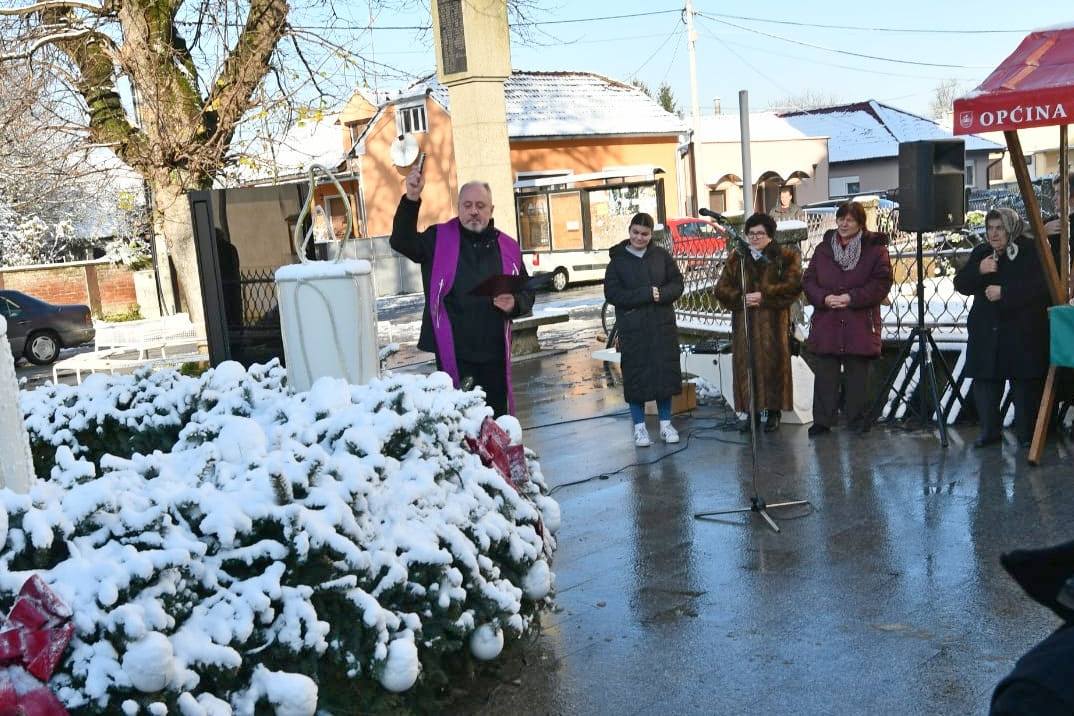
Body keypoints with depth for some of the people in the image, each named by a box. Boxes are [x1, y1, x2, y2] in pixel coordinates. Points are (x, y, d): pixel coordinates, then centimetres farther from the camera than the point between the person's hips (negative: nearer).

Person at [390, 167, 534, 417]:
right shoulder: (439, 239, 4)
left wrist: (514, 303, -8)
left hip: (494, 354, 3)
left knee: (497, 417, 10)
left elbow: (526, 293, 15)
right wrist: (411, 199, -21)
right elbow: (401, 241, -10)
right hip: (452, 354, -3)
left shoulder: (508, 247, 10)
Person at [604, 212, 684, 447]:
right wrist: (646, 294, -15)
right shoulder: (618, 260, 0)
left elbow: (677, 284, 5)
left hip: (662, 325, 2)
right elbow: (612, 293, -7)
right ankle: (639, 426, 11)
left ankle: (665, 423, 17)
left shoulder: (661, 256, 6)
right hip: (632, 328, -2)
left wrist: (661, 294, -17)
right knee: (636, 375, 1)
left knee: (665, 372, 5)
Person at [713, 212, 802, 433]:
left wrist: (764, 295, -15)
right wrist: (741, 298, -10)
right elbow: (721, 288, 8)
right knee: (746, 365, 0)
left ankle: (773, 413, 7)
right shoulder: (736, 259, 14)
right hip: (744, 322, 3)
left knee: (773, 363, -2)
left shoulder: (785, 256, 5)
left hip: (773, 321, -2)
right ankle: (751, 412, 8)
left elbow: (793, 284, -8)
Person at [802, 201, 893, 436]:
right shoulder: (823, 249, 9)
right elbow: (808, 280, 8)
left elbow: (882, 283, -6)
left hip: (859, 326, -2)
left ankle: (858, 421, 17)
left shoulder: (875, 249, 0)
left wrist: (852, 298, -15)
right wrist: (824, 298, -10)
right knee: (824, 375, 5)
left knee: (857, 377, 5)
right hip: (825, 324, 3)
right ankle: (822, 421, 13)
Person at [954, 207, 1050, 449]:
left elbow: (1041, 286, -13)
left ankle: (1027, 433, 11)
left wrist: (1004, 292, -18)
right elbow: (961, 285, 7)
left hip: (1023, 332, -4)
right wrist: (979, 270, -12)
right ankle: (989, 430, 15)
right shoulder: (980, 253, 12)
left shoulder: (1032, 251, -3)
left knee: (1025, 383, 0)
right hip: (986, 332, 4)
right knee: (985, 381, 4)